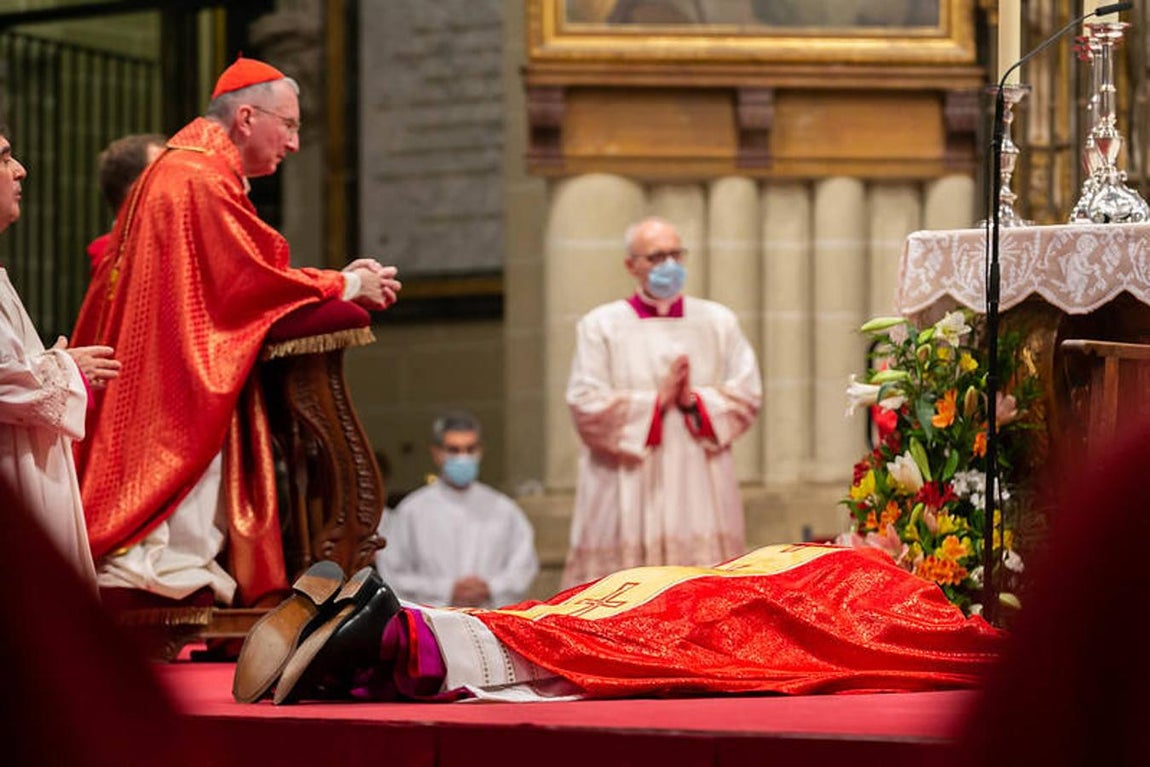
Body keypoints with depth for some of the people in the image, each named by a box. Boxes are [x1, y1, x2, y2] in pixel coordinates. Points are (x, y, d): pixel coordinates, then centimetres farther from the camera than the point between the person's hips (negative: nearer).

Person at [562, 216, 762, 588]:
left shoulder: (718, 321, 13)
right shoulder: (601, 326, 5)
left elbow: (747, 393, 6)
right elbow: (587, 406, -4)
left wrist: (694, 400, -9)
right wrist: (657, 400, -9)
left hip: (702, 498, 2)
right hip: (627, 498, -2)